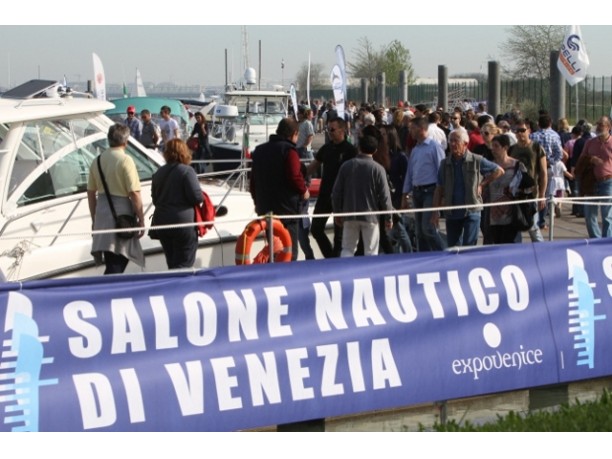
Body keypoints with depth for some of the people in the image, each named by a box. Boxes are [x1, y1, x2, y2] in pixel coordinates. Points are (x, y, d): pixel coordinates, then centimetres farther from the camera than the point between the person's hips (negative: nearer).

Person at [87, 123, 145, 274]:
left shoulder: (98, 160, 8)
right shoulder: (125, 160, -11)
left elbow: (91, 192, 14)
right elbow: (134, 194, -15)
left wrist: (94, 218, 24)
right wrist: (141, 219, -8)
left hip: (102, 213, 6)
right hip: (122, 214, -6)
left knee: (111, 264, 14)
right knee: (116, 265, -3)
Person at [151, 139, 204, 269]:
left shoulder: (158, 173, 9)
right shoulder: (186, 171, -12)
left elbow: (155, 200, 15)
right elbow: (196, 197, -16)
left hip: (161, 221, 7)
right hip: (183, 222, -7)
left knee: (172, 263, 16)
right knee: (183, 264, -3)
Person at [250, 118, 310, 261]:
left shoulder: (259, 150, 14)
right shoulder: (289, 150, -11)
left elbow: (253, 181, 18)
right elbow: (294, 177, -19)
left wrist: (258, 201, 26)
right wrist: (303, 190, -1)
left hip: (264, 207, 7)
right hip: (286, 208, -7)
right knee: (289, 251, -3)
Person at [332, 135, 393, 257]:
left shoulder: (346, 166, 0)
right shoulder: (378, 169, -9)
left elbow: (336, 192, 3)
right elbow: (384, 196, -8)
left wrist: (337, 212, 14)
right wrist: (388, 217, 2)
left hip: (349, 215, 3)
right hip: (370, 216, -2)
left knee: (347, 249, 11)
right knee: (371, 252, 4)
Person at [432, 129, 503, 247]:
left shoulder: (477, 161, -1)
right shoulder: (445, 164, 7)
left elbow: (499, 171, 7)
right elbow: (439, 189, 9)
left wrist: (482, 184, 0)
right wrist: (435, 212, 3)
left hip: (471, 211, -4)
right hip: (452, 213, 4)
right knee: (452, 247, 8)